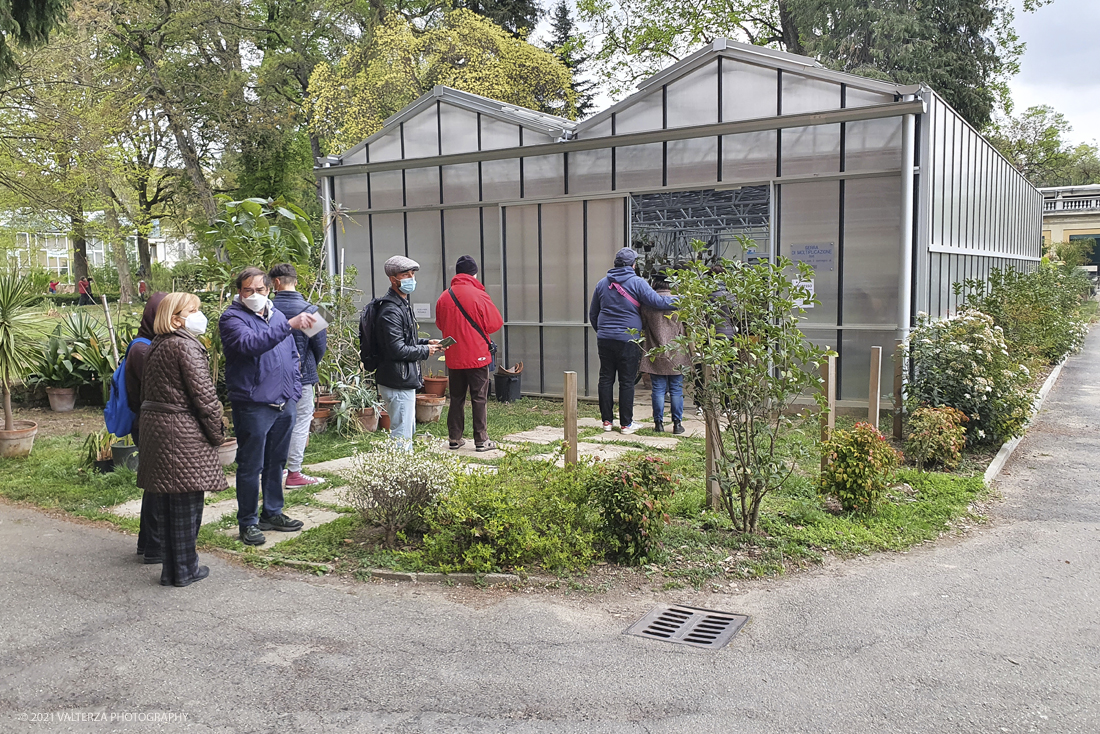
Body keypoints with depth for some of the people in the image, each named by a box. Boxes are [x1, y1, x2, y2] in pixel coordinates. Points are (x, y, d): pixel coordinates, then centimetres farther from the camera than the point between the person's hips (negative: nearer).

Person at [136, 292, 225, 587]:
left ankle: (170, 568, 21)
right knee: (187, 501, 1)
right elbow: (203, 394, -16)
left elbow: (146, 392, 18)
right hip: (184, 433, -9)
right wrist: (217, 432, -7)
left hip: (154, 427, 9)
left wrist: (153, 421, 21)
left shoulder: (155, 347, 14)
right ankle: (185, 570, 9)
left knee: (164, 503, 13)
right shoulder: (186, 346, -14)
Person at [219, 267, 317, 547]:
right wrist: (289, 325, -35)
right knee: (251, 466, 0)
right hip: (253, 405, -6)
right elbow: (251, 343, -29)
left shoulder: (277, 315, 14)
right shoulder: (232, 318, -7)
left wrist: (294, 392, 13)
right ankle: (247, 522, 11)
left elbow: (292, 356, 22)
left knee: (276, 463, 16)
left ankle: (272, 513, 29)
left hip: (284, 404, 7)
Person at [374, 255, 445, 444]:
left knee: (408, 432, 20)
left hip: (406, 381, 11)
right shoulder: (391, 311, -19)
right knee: (402, 437, -7)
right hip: (397, 383, -11)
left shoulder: (403, 304, 16)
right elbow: (397, 350, -24)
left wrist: (426, 342, 9)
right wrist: (425, 351, -11)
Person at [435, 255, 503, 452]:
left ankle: (455, 438, 18)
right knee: (479, 399, 3)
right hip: (477, 356, -4)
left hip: (453, 358, 4)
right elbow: (495, 323, -9)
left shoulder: (444, 298, 0)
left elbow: (440, 324, 12)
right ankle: (481, 441, 6)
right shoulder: (479, 296, -13)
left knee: (456, 398, 13)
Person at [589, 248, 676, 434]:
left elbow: (593, 313, 17)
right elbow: (657, 302, -16)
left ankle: (607, 420, 14)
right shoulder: (637, 282, -6)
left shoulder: (602, 283, 10)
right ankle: (626, 424, 6)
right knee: (627, 382, 2)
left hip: (604, 339, 4)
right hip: (628, 340, -4)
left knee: (606, 378, 10)